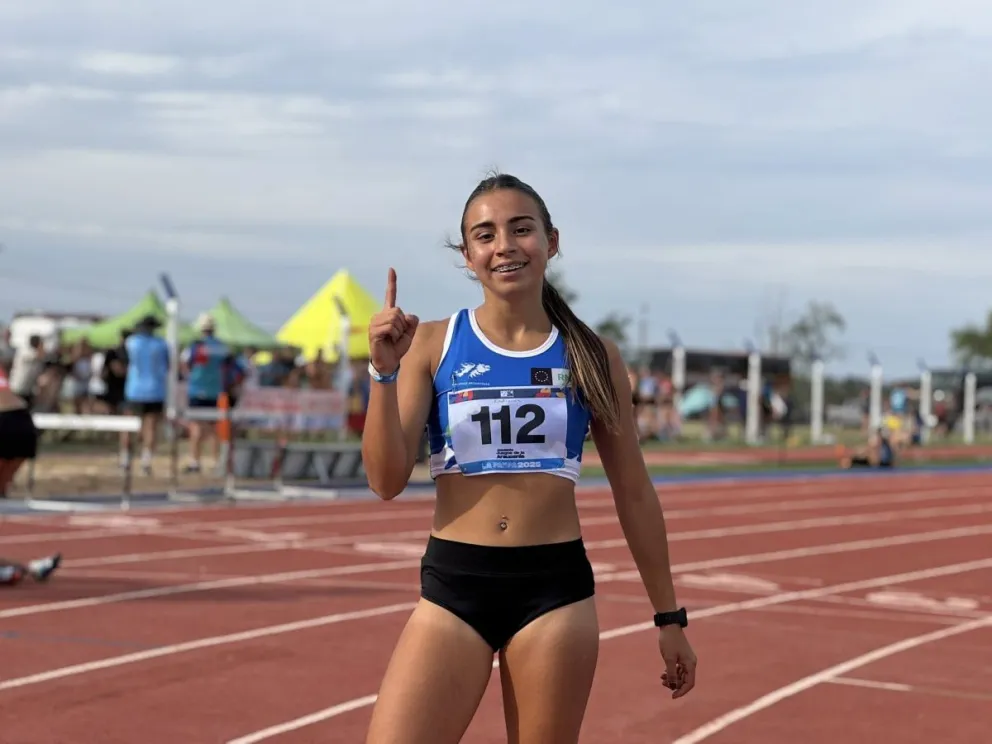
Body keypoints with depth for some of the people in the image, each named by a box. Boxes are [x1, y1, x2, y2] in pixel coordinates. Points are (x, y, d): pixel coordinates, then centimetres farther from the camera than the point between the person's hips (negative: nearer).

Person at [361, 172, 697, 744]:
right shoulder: (431, 344, 1)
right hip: (453, 586, 0)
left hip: (556, 588, 0)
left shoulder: (592, 356, 4)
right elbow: (388, 481, -4)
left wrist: (669, 616, 11)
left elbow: (635, 494, 10)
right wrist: (385, 373, -16)